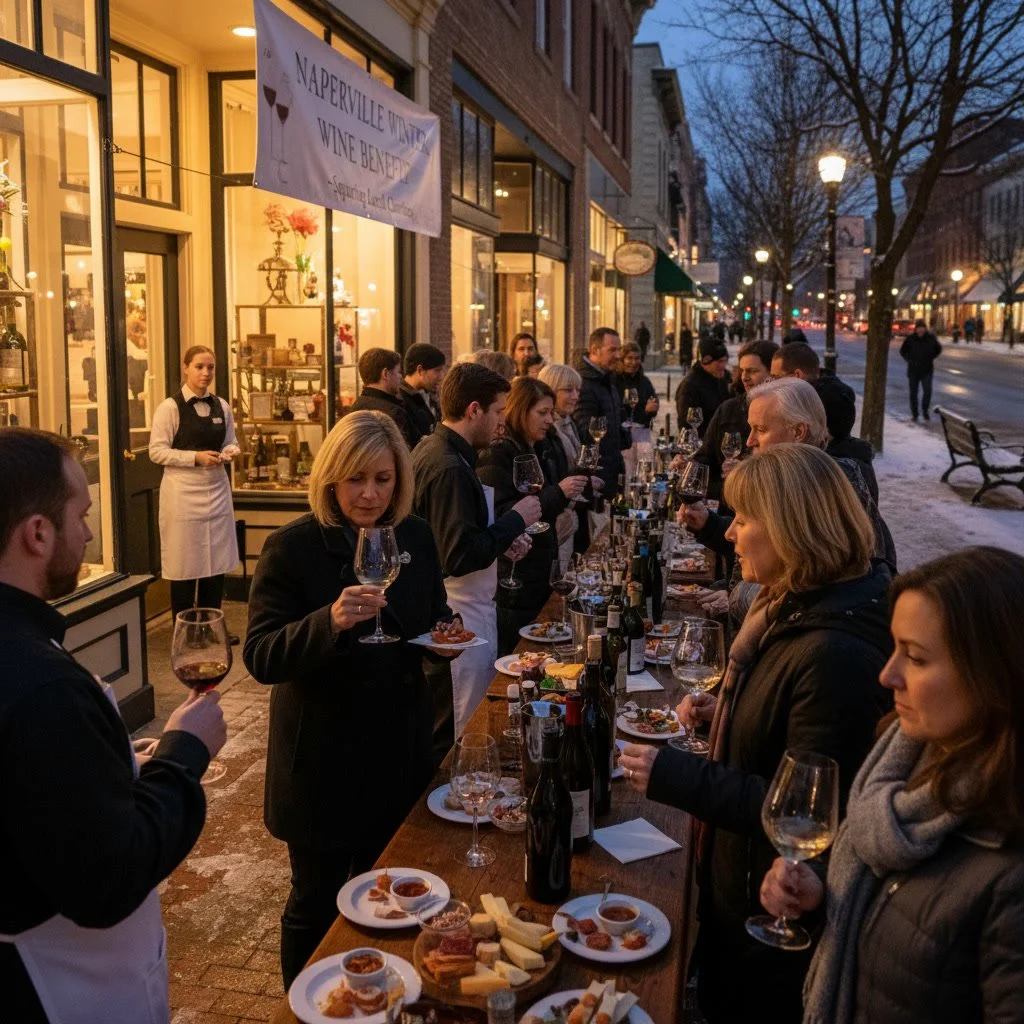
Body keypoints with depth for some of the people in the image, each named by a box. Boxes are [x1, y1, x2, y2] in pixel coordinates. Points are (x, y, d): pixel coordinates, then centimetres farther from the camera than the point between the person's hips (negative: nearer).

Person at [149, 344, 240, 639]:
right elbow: (157, 452, -10)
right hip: (182, 493, -5)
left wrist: (229, 452, -5)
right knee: (185, 564, 2)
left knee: (217, 562, 10)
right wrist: (196, 457, -19)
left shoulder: (221, 406, 8)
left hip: (217, 490, 5)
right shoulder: (170, 407, -8)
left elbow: (231, 442, 18)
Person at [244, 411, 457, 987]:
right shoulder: (293, 548, -15)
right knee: (318, 906, 12)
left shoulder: (416, 538, 0)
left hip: (400, 755, 5)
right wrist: (330, 622, -37)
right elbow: (260, 658, -20)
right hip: (323, 763, -4)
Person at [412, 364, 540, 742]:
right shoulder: (449, 468, -23)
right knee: (451, 738, 2)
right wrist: (516, 519, -16)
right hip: (460, 623, -11)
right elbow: (461, 558, -27)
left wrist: (502, 537, 7)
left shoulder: (431, 450, 9)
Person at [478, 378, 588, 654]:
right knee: (514, 652, 0)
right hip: (513, 577, -8)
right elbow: (501, 516, -21)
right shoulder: (497, 455, -15)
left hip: (542, 568, 8)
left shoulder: (542, 449, 12)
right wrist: (558, 493, -25)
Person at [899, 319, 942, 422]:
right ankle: (914, 414, 17)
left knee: (927, 390, -14)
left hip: (927, 370, 0)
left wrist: (931, 358, 4)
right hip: (913, 370, 0)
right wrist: (909, 360, -1)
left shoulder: (931, 338, -4)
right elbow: (903, 351, 9)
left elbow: (938, 349, 14)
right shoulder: (910, 339, -6)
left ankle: (925, 409, 10)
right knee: (913, 393, 5)